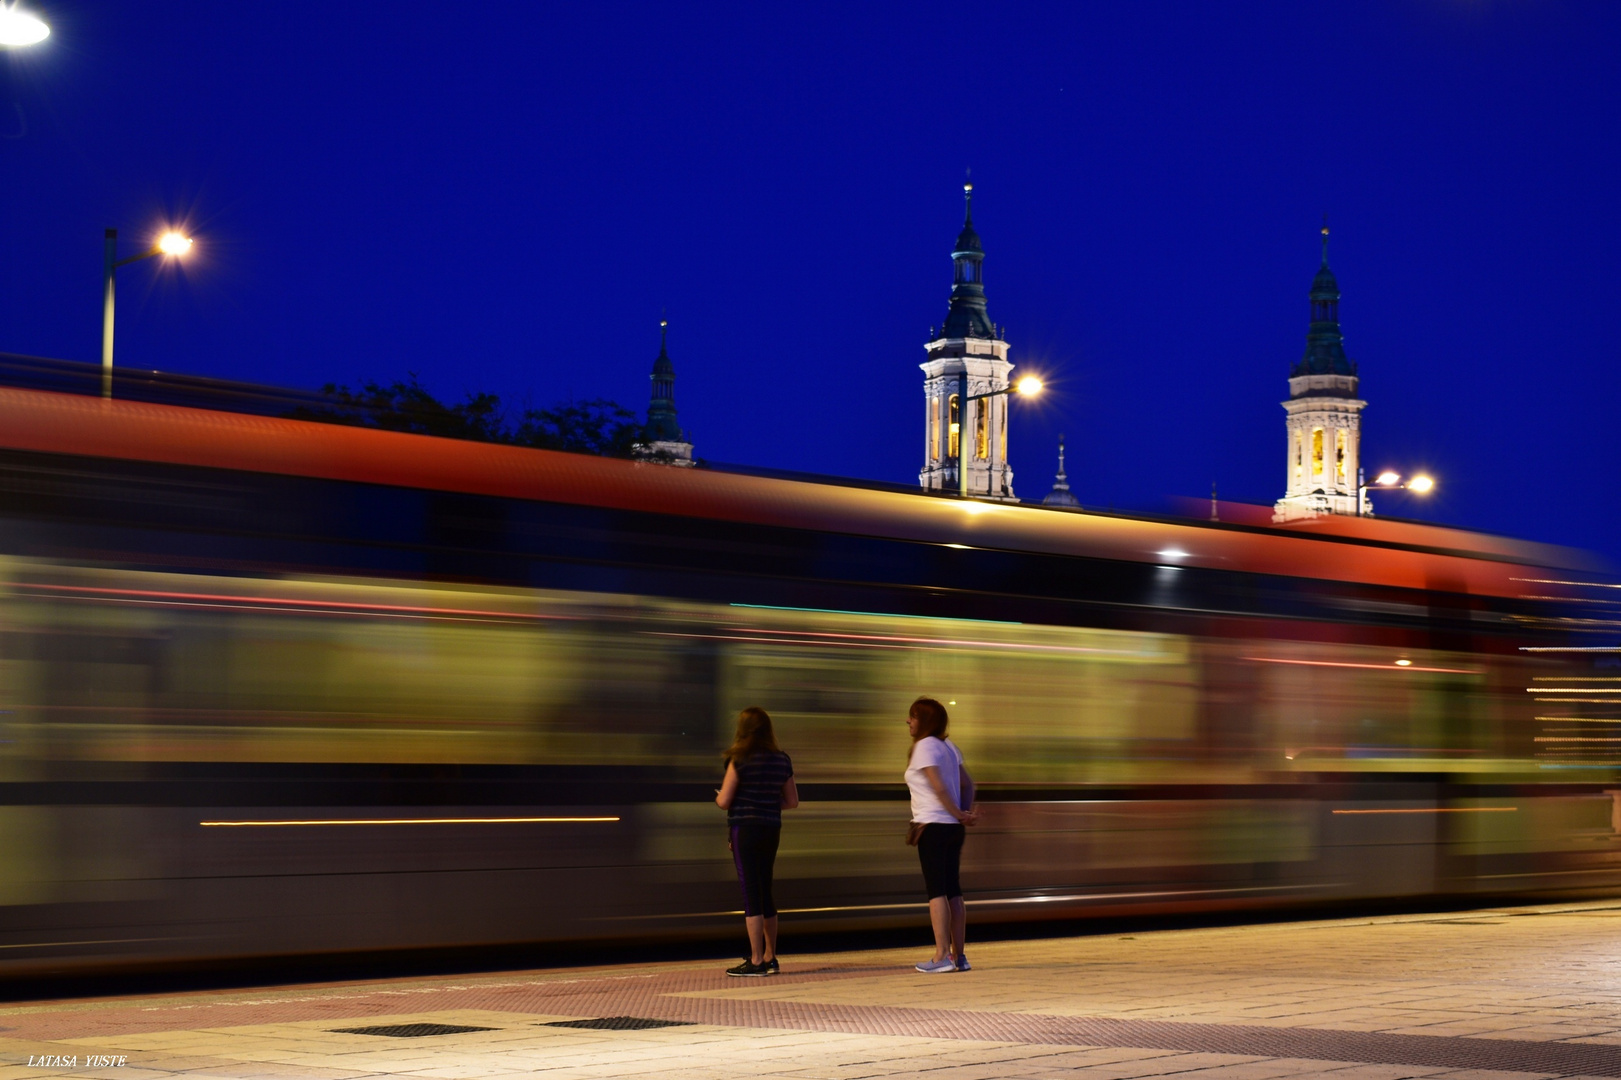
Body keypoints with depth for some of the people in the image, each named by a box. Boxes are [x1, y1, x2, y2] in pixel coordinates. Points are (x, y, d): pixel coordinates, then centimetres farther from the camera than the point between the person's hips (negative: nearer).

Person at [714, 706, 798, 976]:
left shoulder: (739, 761, -12)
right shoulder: (782, 761, 5)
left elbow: (724, 801, -12)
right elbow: (792, 801, 10)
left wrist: (718, 798, 10)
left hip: (744, 829, -6)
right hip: (772, 831, 6)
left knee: (751, 893, -3)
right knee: (765, 893, 15)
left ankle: (757, 961, -3)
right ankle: (770, 957, 21)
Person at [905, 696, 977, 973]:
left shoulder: (924, 747, -11)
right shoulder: (949, 746, 14)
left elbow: (939, 788, -18)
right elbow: (968, 784, 13)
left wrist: (961, 815, -8)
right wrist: (965, 814, 3)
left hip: (932, 826, -8)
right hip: (953, 827, 8)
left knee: (936, 891, -8)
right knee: (953, 891, 10)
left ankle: (942, 956, -11)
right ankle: (959, 955, 11)